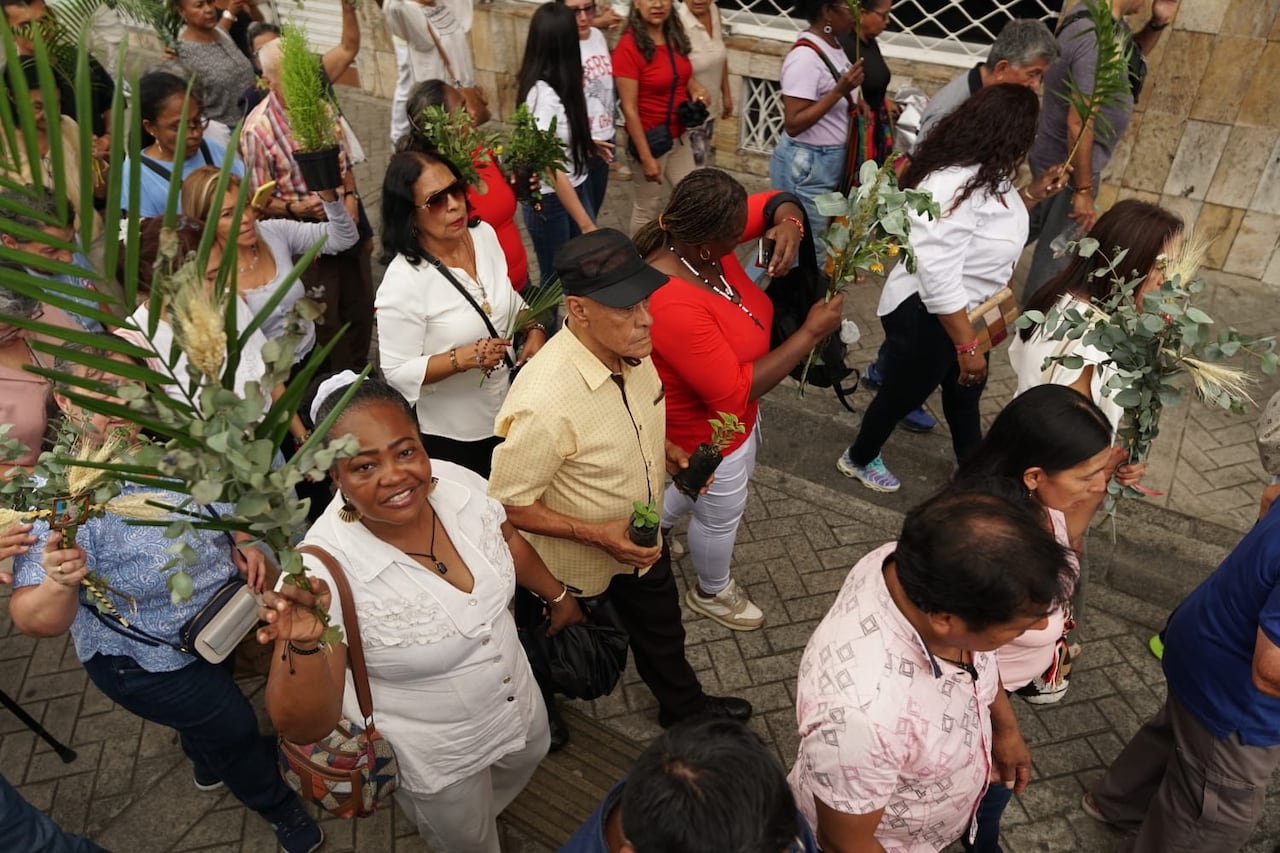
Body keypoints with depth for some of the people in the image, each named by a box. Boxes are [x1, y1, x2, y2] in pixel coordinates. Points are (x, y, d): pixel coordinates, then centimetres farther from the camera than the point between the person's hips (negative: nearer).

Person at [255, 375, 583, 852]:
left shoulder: (455, 482, -22)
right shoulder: (328, 567, -35)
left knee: (526, 763, 33)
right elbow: (302, 728, -30)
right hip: (434, 757, -4)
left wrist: (557, 596, 15)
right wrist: (303, 644, -49)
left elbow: (507, 539, 1)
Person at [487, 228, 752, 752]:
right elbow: (508, 505, -28)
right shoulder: (543, 404, -41)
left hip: (642, 541, 6)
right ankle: (540, 706, 60)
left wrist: (667, 449, -10)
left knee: (661, 630, 30)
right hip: (577, 564, -6)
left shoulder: (633, 348, -17)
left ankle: (683, 705, 60)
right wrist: (597, 535, -32)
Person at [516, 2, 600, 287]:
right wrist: (586, 224, -25)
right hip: (550, 199, -8)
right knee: (556, 277, 8)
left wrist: (586, 143, 27)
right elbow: (551, 168, -25)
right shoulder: (544, 94, -25)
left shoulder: (538, 84, 0)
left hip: (574, 187, 8)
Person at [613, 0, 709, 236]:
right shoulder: (628, 47, -19)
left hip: (679, 136, 7)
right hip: (650, 139, -7)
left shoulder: (675, 37, 2)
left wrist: (696, 89, -5)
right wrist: (646, 157, -21)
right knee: (647, 207, 7)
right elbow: (629, 109, -20)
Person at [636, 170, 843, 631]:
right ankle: (712, 591, 53)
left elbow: (778, 204, -3)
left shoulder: (698, 235, -17)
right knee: (721, 514, 22)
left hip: (734, 407, 8)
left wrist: (789, 225, -28)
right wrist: (812, 333, -31)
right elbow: (736, 393, -35)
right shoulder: (673, 306, -41)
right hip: (709, 431, -8)